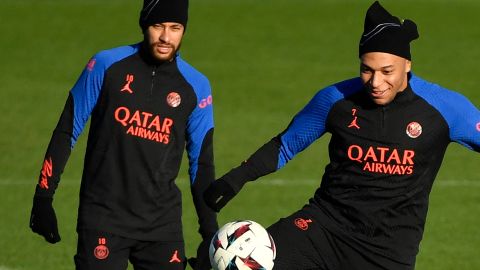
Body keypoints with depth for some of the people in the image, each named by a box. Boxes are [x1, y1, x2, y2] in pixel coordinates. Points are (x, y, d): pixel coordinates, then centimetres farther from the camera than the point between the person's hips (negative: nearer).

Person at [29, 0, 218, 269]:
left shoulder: (195, 87, 3)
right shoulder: (107, 66, -3)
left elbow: (202, 163, 11)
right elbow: (66, 131, 3)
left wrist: (210, 234, 9)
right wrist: (43, 197, 0)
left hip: (162, 224, 2)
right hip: (102, 215, -2)